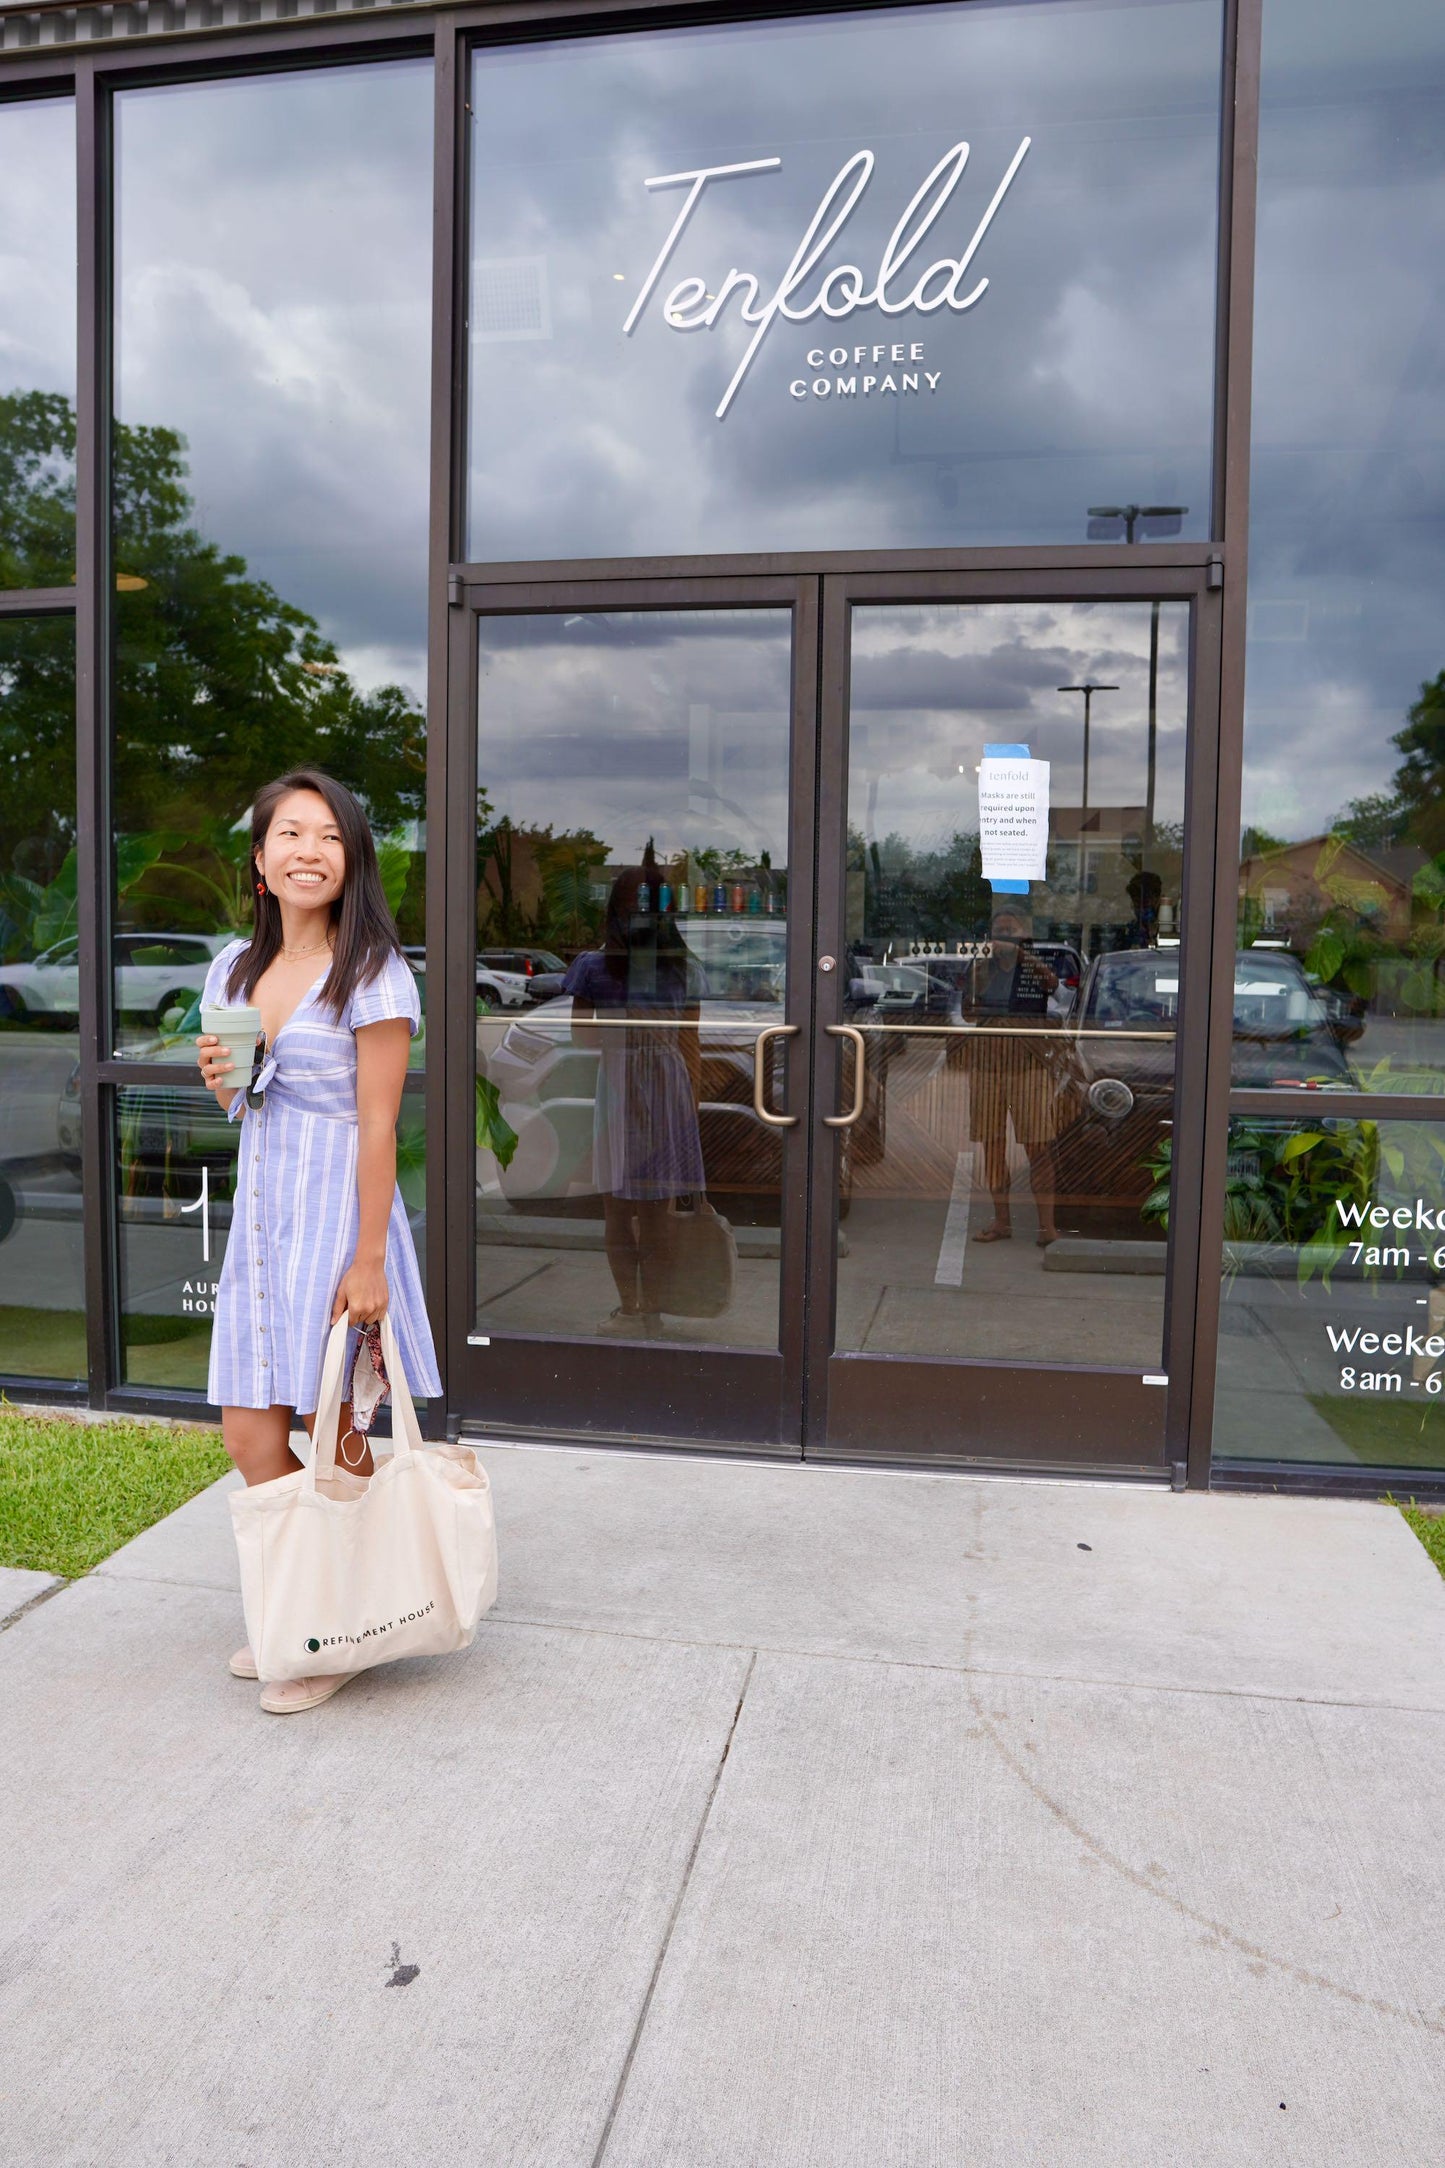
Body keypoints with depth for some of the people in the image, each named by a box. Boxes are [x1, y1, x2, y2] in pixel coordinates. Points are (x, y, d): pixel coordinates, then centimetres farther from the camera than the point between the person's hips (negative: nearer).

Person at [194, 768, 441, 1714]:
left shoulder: (371, 975, -10)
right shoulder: (235, 968, 11)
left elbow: (377, 1127, -14)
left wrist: (367, 1261, -18)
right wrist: (220, 1078, -2)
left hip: (336, 1216, -6)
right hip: (258, 1216, 7)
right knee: (250, 1437, 8)